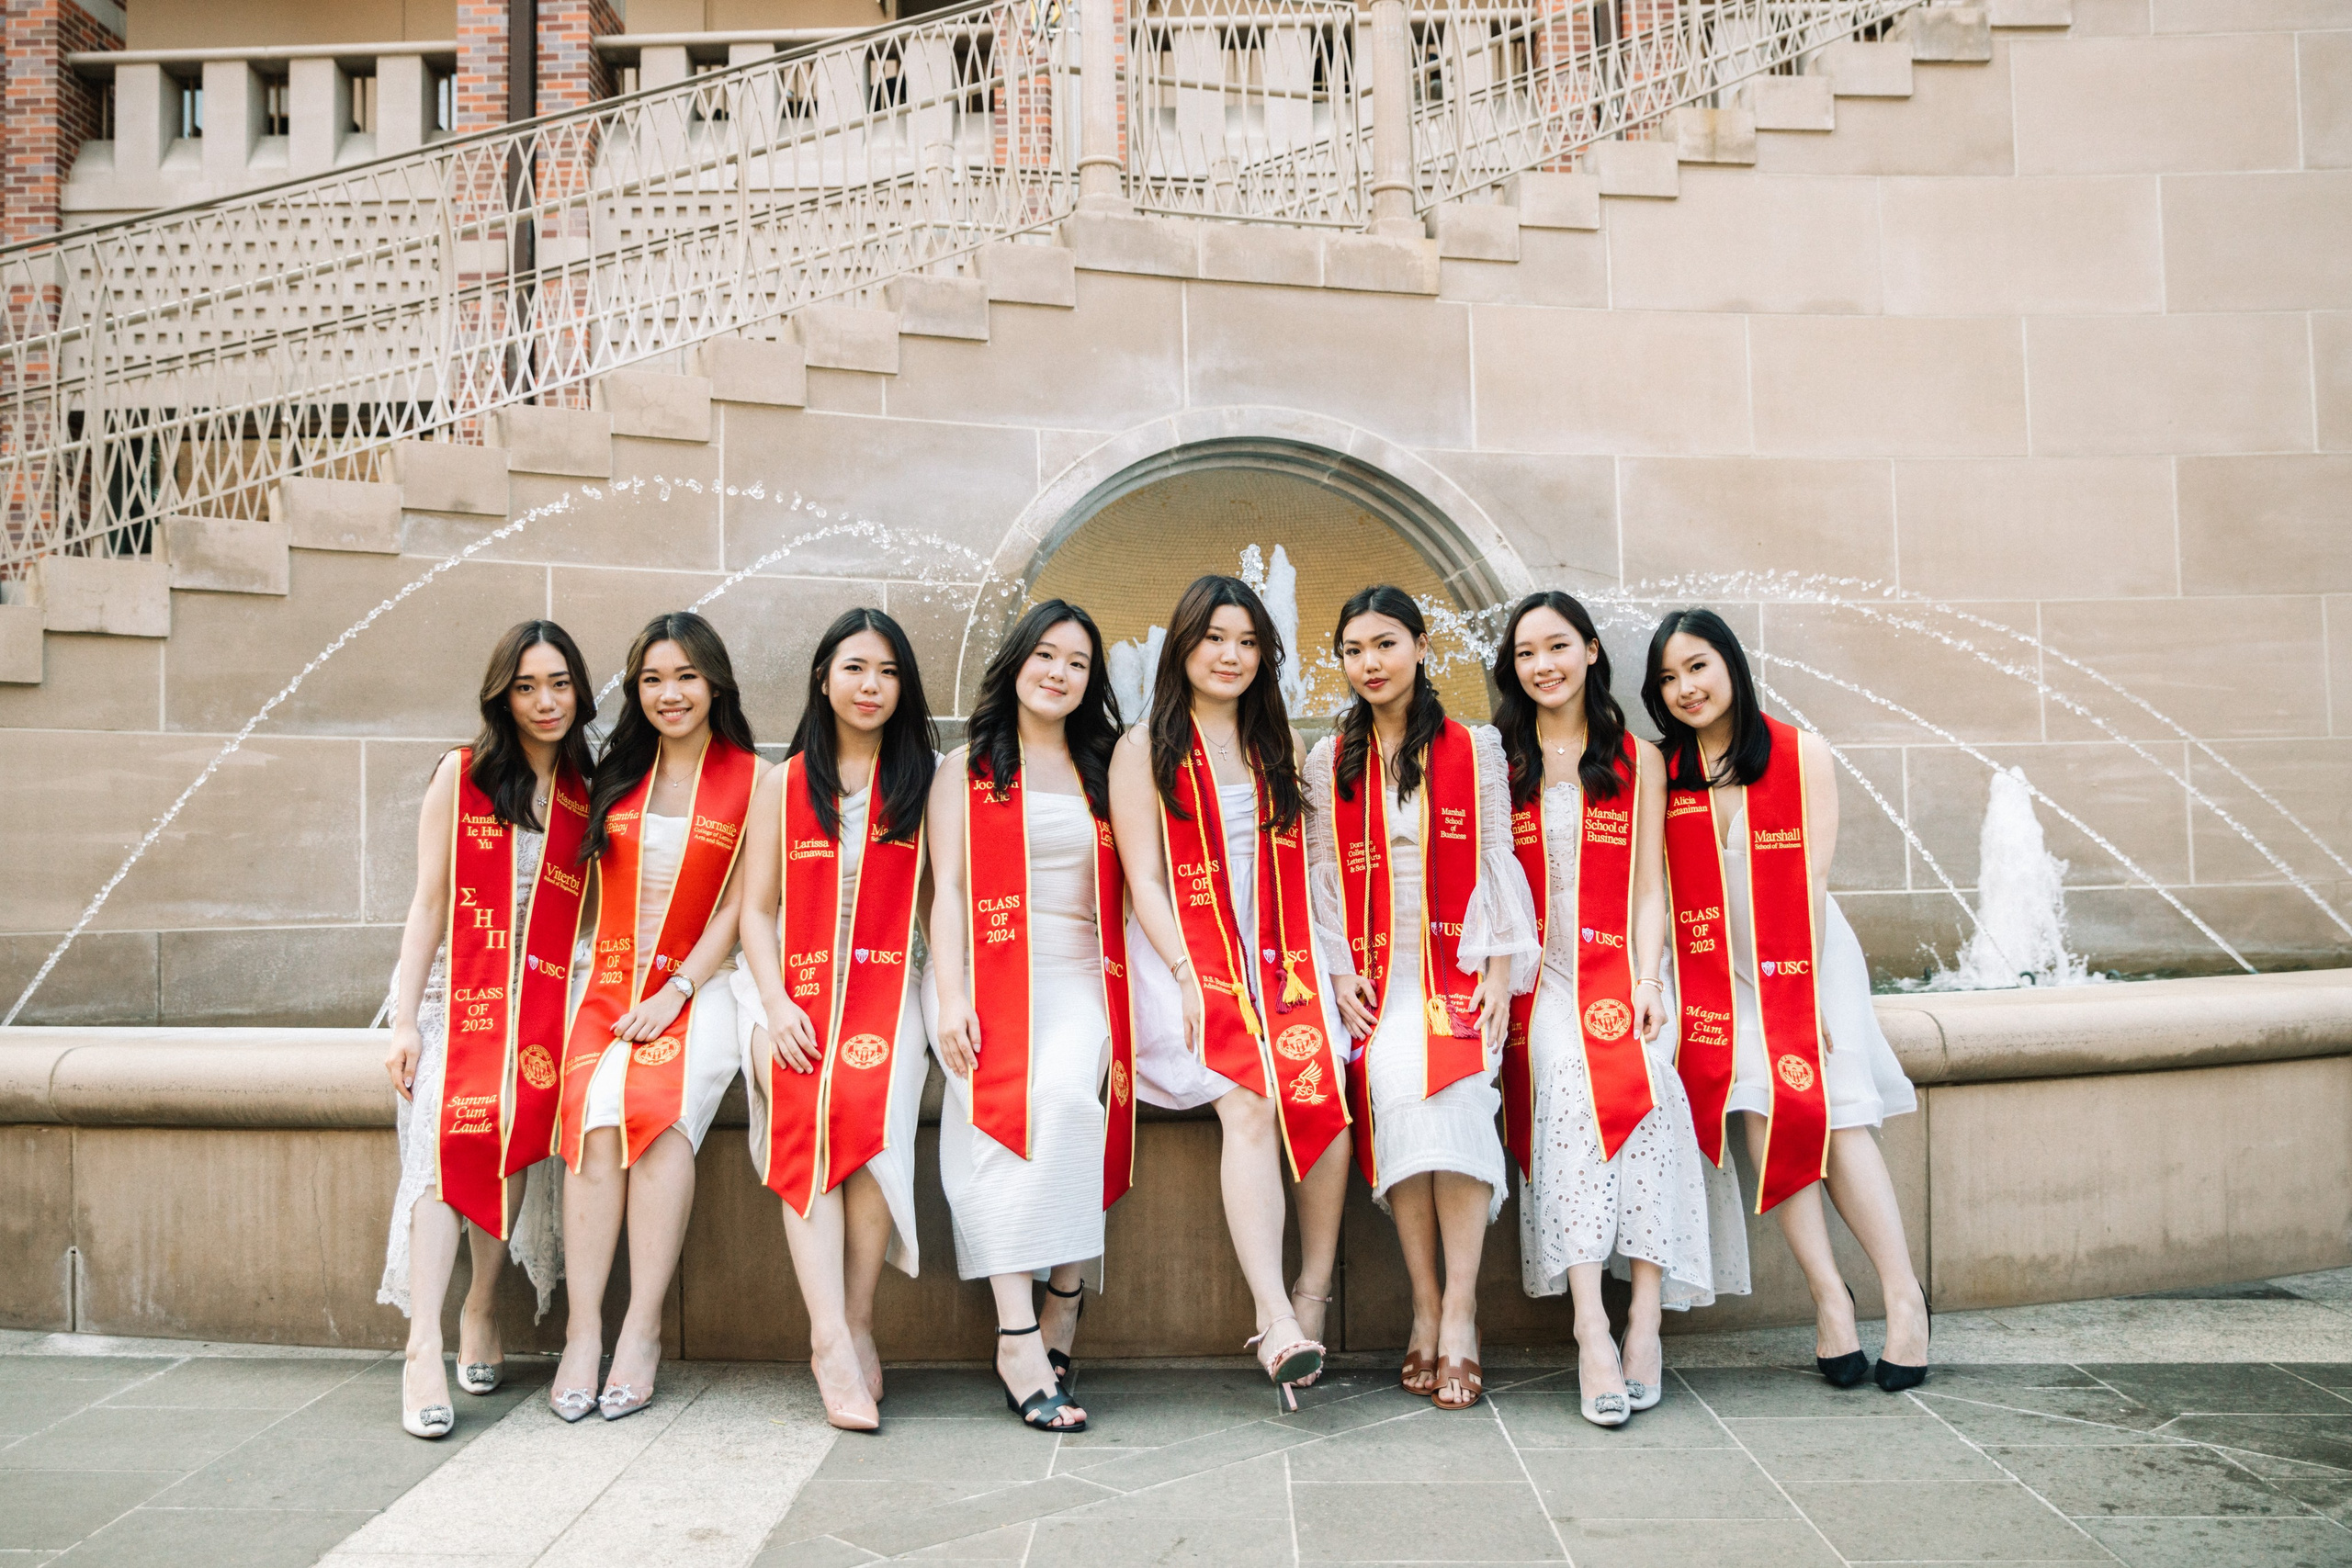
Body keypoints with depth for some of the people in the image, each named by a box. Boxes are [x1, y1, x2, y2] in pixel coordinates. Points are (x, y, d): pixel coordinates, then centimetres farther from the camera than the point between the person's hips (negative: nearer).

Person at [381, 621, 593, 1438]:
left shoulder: (588, 795, 10)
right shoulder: (460, 774, 5)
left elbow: (592, 913, 11)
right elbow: (428, 902, 2)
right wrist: (404, 1021, -4)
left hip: (540, 1001, 2)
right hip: (456, 989, -2)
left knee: (516, 1123, -22)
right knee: (447, 1132, -22)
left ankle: (482, 1308, -6)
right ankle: (423, 1351, -26)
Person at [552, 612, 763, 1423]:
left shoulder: (753, 779, 4)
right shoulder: (616, 775, 15)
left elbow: (739, 905, -1)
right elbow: (595, 892, 15)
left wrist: (675, 993, -11)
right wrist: (627, 990, -2)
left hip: (701, 986, -2)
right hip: (609, 983, 3)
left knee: (661, 1110, -31)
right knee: (598, 1111, -27)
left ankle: (641, 1330, -26)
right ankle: (583, 1329, -25)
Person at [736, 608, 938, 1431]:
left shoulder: (924, 784, 13)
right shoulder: (783, 785, 15)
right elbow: (756, 909, 9)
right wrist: (776, 1003, -7)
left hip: (887, 984, -1)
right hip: (795, 985, 1)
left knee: (866, 1100, -32)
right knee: (805, 1109, -29)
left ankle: (854, 1326, -21)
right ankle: (836, 1339, -32)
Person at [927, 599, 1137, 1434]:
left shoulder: (1104, 775, 22)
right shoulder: (965, 771, 16)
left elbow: (1127, 889, 16)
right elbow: (947, 888, 5)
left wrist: (1120, 1002, -1)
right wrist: (951, 997, -11)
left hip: (1080, 981, 1)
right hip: (992, 978, -1)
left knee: (1068, 1092, -31)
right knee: (999, 1103, -31)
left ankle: (1061, 1302, -25)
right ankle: (1023, 1330, -33)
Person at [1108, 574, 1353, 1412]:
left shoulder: (1277, 750, 21)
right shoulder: (1145, 749, 6)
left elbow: (1297, 875, 18)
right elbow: (1145, 881, -2)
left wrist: (1314, 965, 3)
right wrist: (1190, 977, -14)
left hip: (1277, 958, 4)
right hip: (1185, 958, -4)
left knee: (1325, 1088, -23)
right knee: (1249, 1101, -28)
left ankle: (1311, 1297, -15)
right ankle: (1277, 1320, -34)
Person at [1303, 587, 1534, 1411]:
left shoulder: (1476, 748, 11)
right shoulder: (1328, 762, 16)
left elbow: (1498, 861, 6)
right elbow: (1322, 875, 10)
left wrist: (1500, 969, -5)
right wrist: (1340, 972, -3)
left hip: (1461, 964, -1)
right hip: (1376, 972, 1)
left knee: (1456, 1089, -30)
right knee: (1392, 1081, -29)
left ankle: (1459, 1314, -27)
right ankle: (1425, 1310, -22)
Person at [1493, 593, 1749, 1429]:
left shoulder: (1639, 760, 15)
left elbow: (1649, 886, 8)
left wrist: (1647, 982, -7)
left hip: (1621, 969, 1)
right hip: (1539, 977, 0)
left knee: (1640, 1081, -30)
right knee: (1565, 1086, -30)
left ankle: (1645, 1321, -28)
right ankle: (1592, 1334, -34)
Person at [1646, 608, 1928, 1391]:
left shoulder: (1801, 754, -3)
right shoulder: (1664, 771, 3)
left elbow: (1812, 881, -6)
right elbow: (1661, 888, 1)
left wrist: (1805, 991, -12)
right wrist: (1662, 986, -10)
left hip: (1805, 959, -1)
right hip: (1718, 969, 1)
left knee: (1831, 1113, -15)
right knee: (1762, 1111, -16)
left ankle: (1903, 1293, -8)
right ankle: (1829, 1296, -13)